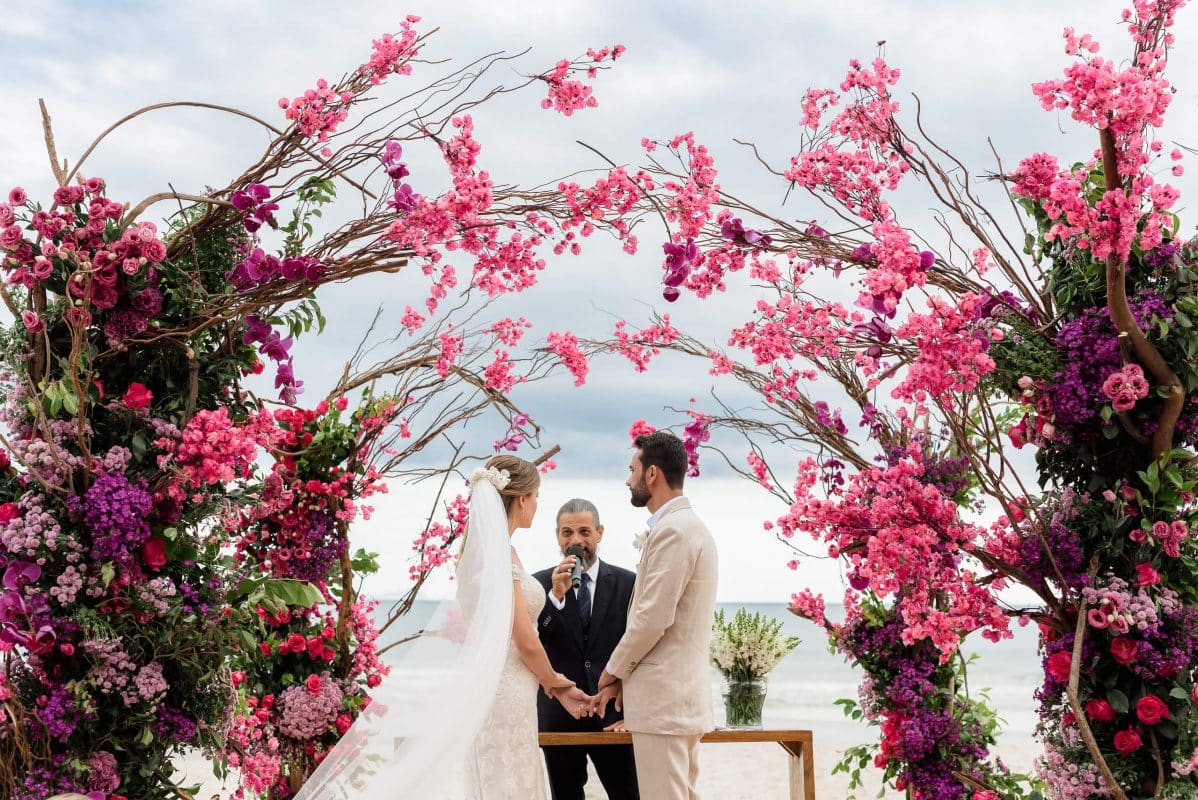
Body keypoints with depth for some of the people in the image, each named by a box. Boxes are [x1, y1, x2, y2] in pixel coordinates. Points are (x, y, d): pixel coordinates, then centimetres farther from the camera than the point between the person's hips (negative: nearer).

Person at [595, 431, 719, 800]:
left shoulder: (673, 530, -15)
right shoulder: (687, 525, 17)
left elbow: (653, 618, -19)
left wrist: (613, 671, -4)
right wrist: (623, 678, 15)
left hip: (663, 698, -10)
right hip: (682, 694, 10)